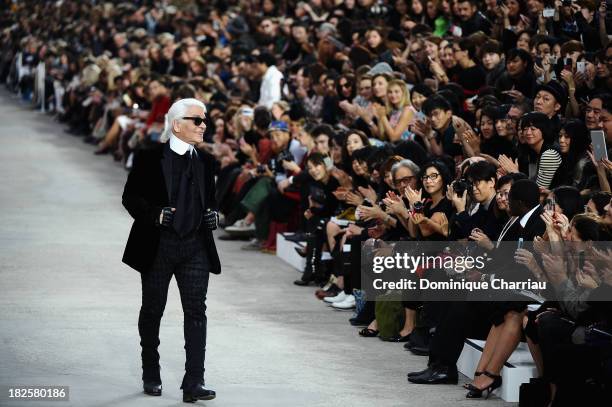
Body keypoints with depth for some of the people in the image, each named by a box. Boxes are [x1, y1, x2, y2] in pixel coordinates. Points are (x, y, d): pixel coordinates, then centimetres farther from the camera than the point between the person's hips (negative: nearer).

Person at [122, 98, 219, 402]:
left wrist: (213, 214, 1)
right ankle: (151, 377, 25)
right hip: (158, 246, -3)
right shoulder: (150, 158, -3)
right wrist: (155, 214, -20)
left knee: (196, 311, -7)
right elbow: (130, 197, -4)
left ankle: (193, 383, -10)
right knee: (152, 312, 9)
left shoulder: (204, 161, 11)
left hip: (195, 247, 3)